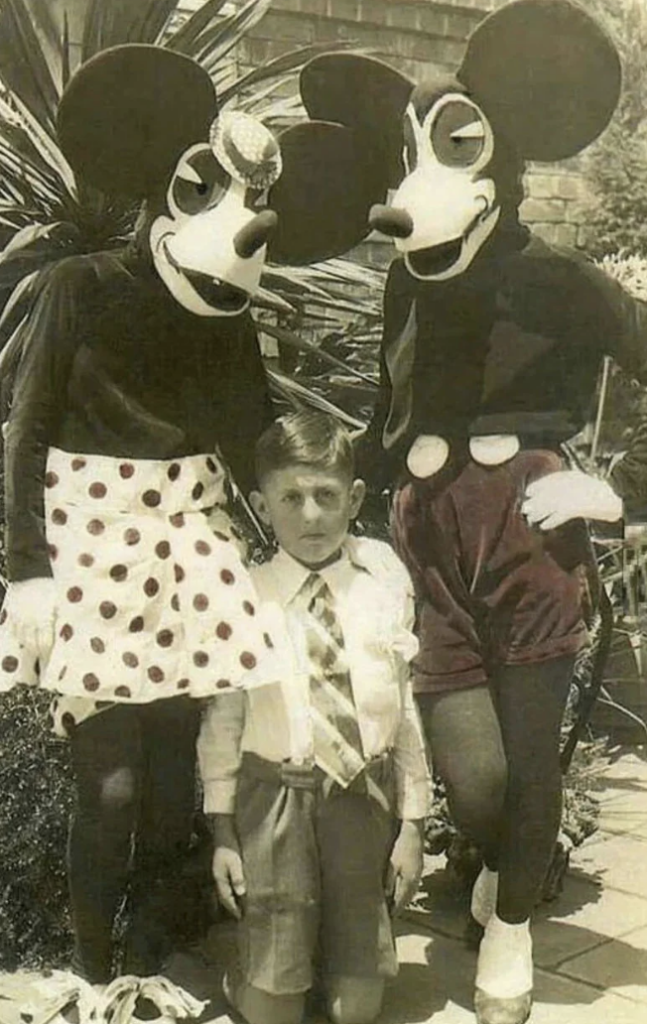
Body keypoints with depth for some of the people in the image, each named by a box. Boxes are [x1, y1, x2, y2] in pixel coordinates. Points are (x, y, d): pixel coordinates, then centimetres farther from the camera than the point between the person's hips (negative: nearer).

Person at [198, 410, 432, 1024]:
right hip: (275, 795, -1)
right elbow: (222, 719, -1)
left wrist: (412, 823, 2)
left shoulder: (385, 579, -2)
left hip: (368, 794, 2)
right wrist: (222, 833, -1)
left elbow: (406, 703, 1)